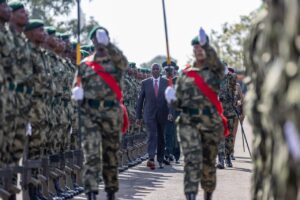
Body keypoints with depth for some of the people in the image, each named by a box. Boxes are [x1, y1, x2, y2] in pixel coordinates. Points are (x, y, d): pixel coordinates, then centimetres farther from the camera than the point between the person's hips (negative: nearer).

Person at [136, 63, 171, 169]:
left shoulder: (166, 82, 3)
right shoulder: (145, 83, 4)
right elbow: (140, 100, 6)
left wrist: (170, 112, -18)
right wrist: (138, 116, 4)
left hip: (162, 114, 2)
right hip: (149, 114, -1)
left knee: (161, 137, 11)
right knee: (152, 135, -17)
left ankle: (160, 160, 25)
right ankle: (151, 159, -29)